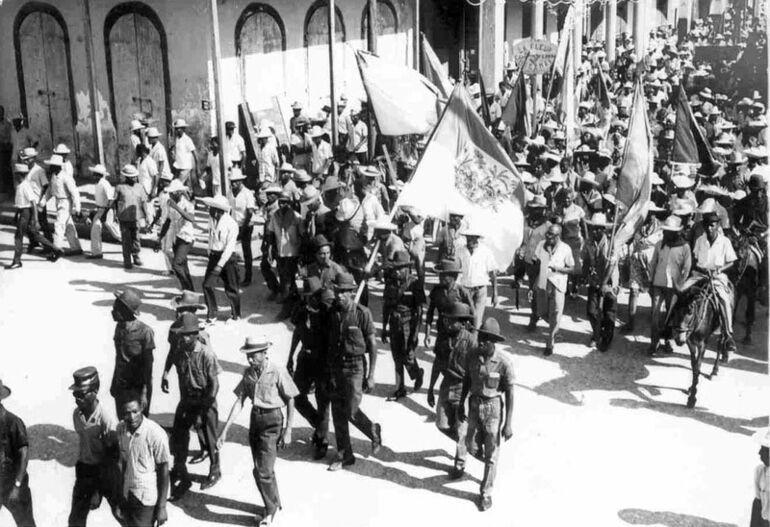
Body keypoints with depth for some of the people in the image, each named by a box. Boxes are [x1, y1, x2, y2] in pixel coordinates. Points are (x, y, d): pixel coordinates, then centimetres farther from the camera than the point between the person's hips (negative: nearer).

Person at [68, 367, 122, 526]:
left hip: (106, 471, -5)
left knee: (120, 512, 11)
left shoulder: (107, 418, -25)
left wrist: (98, 491, -18)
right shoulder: (77, 414, -7)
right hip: (84, 469, 5)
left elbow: (112, 456, -20)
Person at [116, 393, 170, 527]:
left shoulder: (156, 434, -22)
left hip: (147, 498, -5)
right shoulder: (121, 429, -6)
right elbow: (124, 461, 8)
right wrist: (122, 490, 14)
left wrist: (162, 507, -12)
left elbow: (164, 471, -14)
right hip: (128, 494, 6)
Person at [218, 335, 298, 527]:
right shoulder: (248, 372, 0)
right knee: (259, 470, 14)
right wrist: (225, 430, -4)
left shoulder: (277, 371, -15)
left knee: (264, 471, -7)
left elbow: (290, 402, -9)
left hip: (272, 420, -6)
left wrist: (288, 431, -10)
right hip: (255, 418, 6)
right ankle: (274, 504, 35)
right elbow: (239, 402, 1)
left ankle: (271, 510, 16)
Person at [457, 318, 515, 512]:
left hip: (493, 408, -4)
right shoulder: (473, 355, -9)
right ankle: (490, 464, 47)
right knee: (472, 447, 14)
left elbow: (510, 394, -15)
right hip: (474, 404, 4)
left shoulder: (504, 363, -22)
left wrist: (508, 423, -14)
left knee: (491, 453, 7)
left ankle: (486, 493, 24)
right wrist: (461, 403, 13)